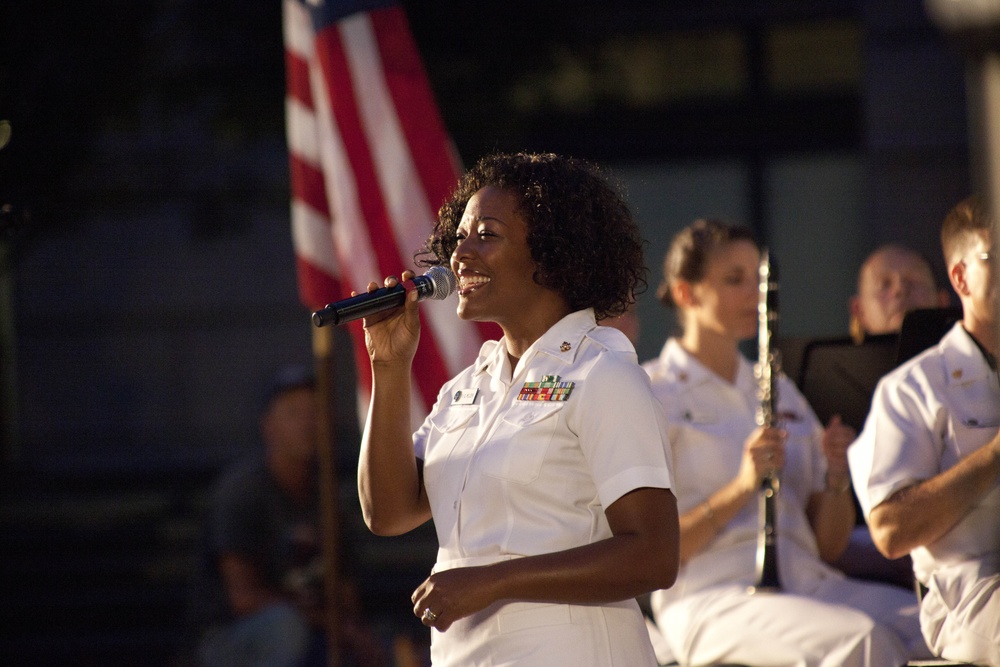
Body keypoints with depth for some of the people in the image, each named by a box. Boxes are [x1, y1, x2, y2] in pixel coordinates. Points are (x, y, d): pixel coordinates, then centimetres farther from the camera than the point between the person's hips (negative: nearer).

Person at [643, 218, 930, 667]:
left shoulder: (780, 392, 22)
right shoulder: (650, 395, 2)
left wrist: (837, 476, 0)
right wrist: (742, 487, -17)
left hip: (809, 583, 6)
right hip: (711, 596, -6)